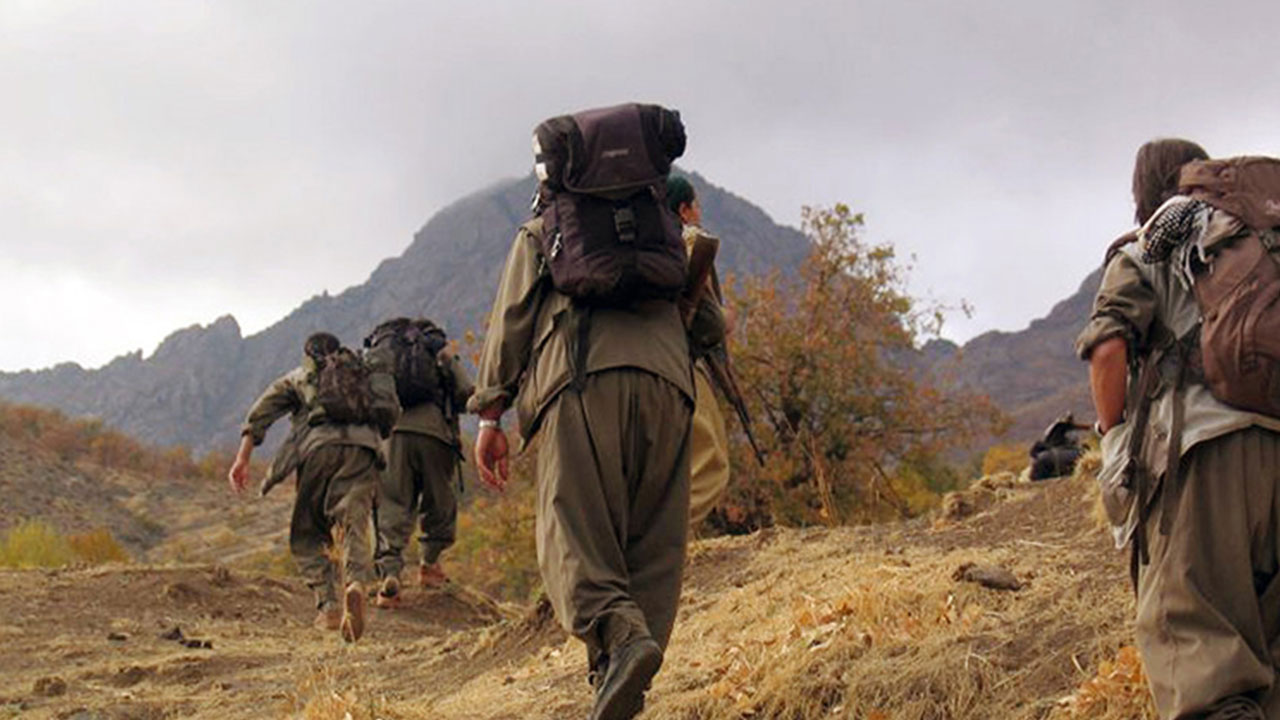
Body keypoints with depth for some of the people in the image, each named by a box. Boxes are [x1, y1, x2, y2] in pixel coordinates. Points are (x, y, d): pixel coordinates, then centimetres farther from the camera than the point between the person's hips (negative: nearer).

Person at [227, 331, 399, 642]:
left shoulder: (298, 377, 29)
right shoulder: (366, 374, 34)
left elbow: (261, 412, 16)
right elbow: (390, 414, 24)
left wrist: (242, 459, 9)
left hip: (320, 445, -1)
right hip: (363, 448, 1)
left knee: (306, 535, 11)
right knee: (355, 529, -6)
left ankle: (329, 605, -4)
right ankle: (356, 584, -36)